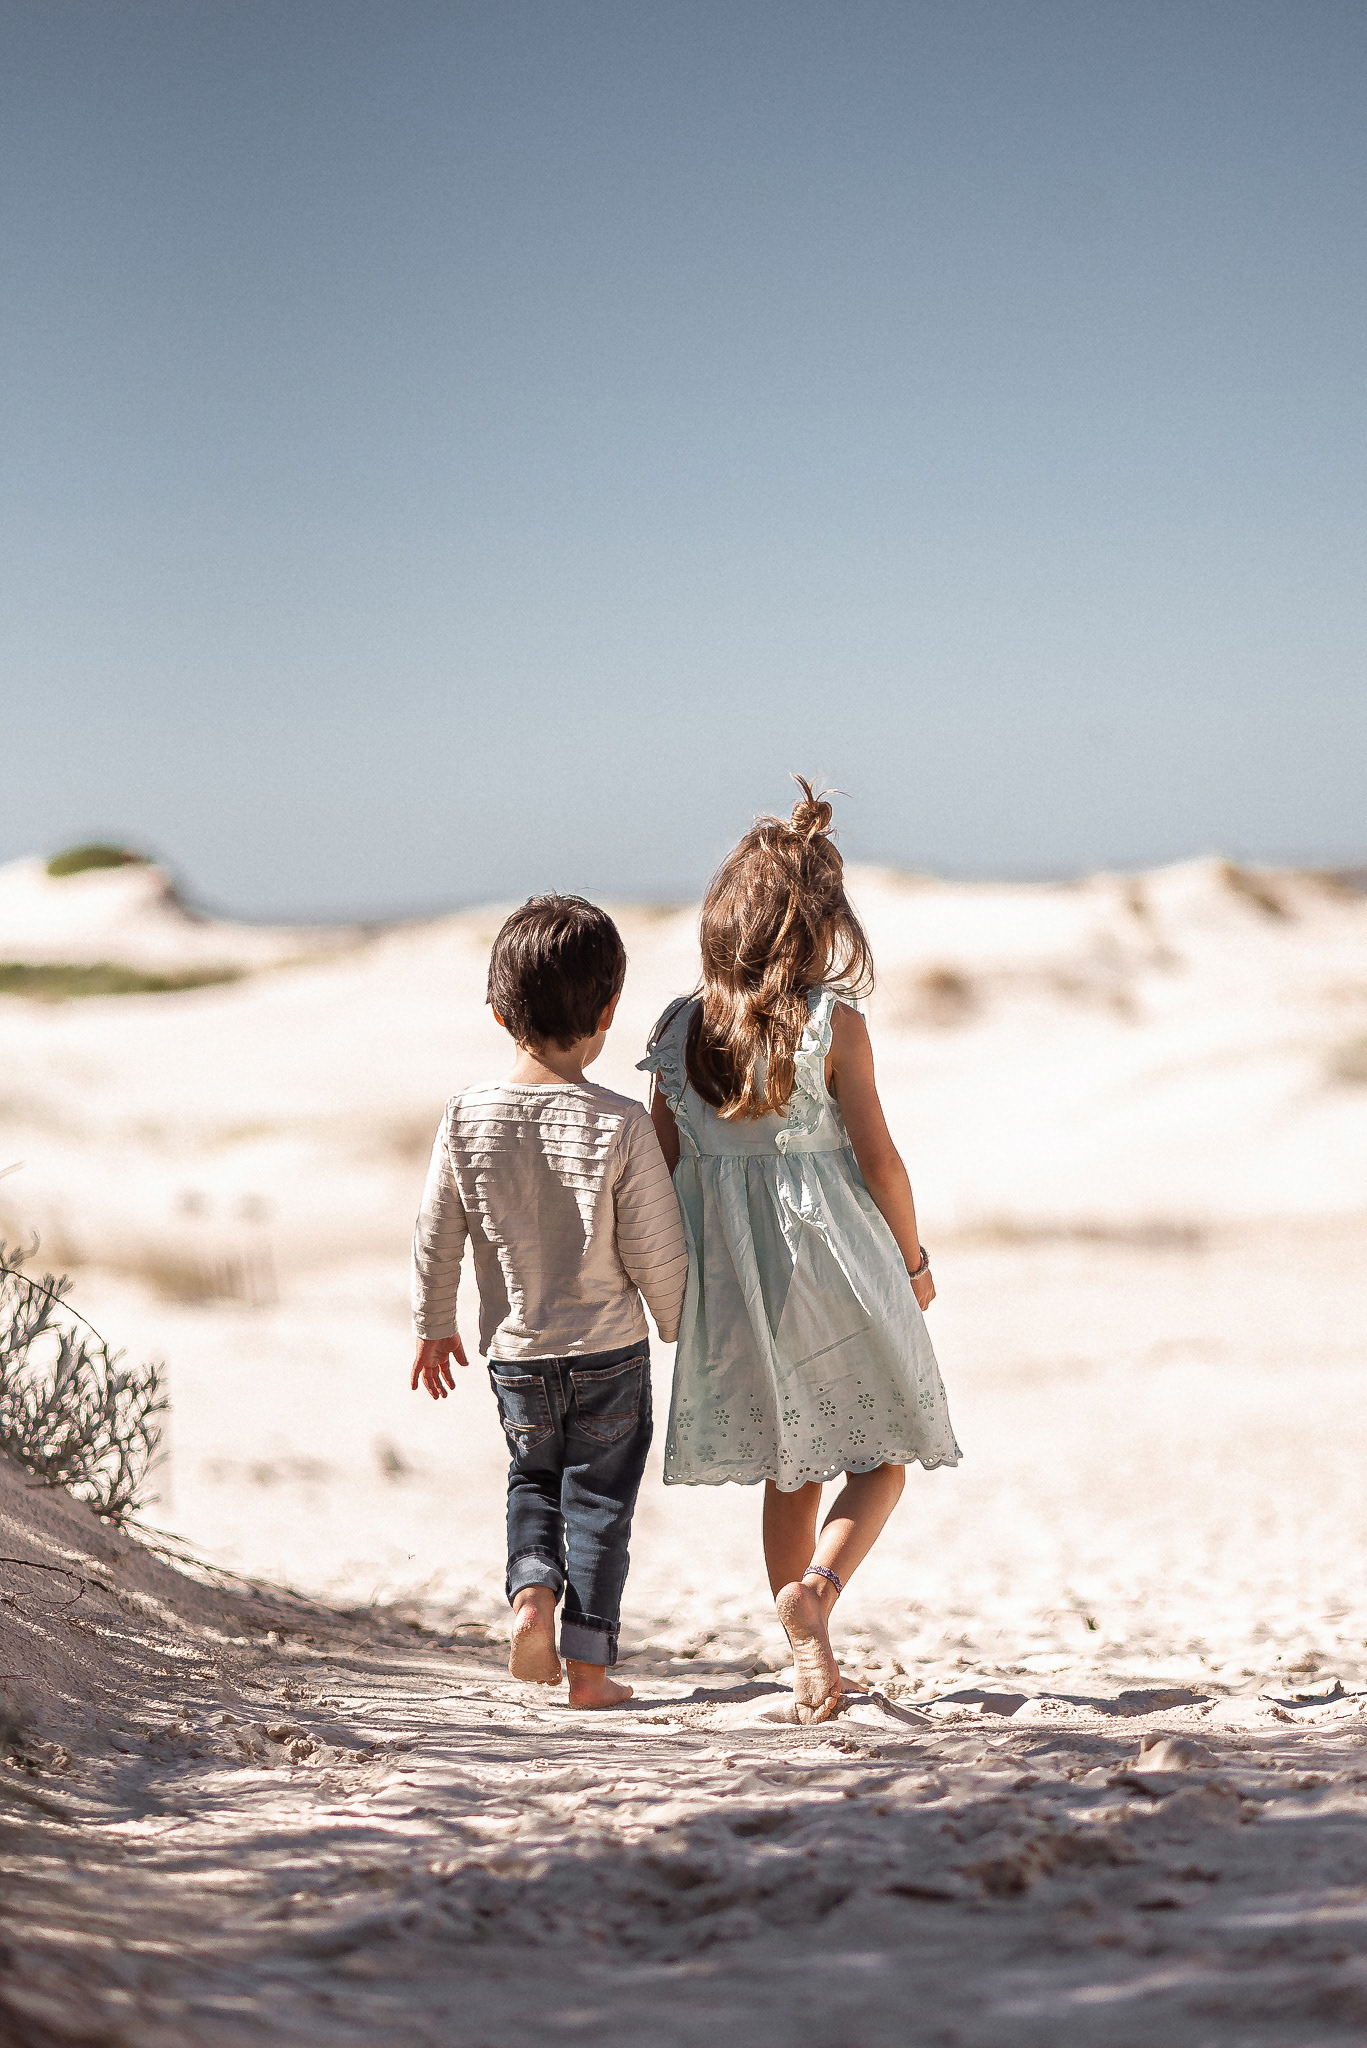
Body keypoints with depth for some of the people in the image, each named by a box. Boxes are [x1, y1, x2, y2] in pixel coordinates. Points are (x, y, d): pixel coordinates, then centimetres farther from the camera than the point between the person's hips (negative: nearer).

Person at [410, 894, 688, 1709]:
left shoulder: (468, 1116, -9)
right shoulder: (620, 1124, -17)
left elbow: (436, 1237, -1)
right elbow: (655, 1252, -11)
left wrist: (434, 1325, 14)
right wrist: (685, 1330, 6)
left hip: (515, 1352, 3)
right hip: (609, 1350, -3)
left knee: (534, 1478, 25)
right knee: (599, 1498, 9)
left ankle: (532, 1590, 2)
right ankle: (589, 1665, 11)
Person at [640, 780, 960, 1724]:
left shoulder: (681, 1030, 0)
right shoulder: (834, 1023, -13)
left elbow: (664, 1168, 4)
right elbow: (877, 1156, -10)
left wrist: (680, 1280, 16)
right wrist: (914, 1260, 4)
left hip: (733, 1274, 5)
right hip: (836, 1261, -5)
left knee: (791, 1469, 16)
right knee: (882, 1453, 9)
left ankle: (811, 1666, 17)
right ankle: (818, 1586, -18)